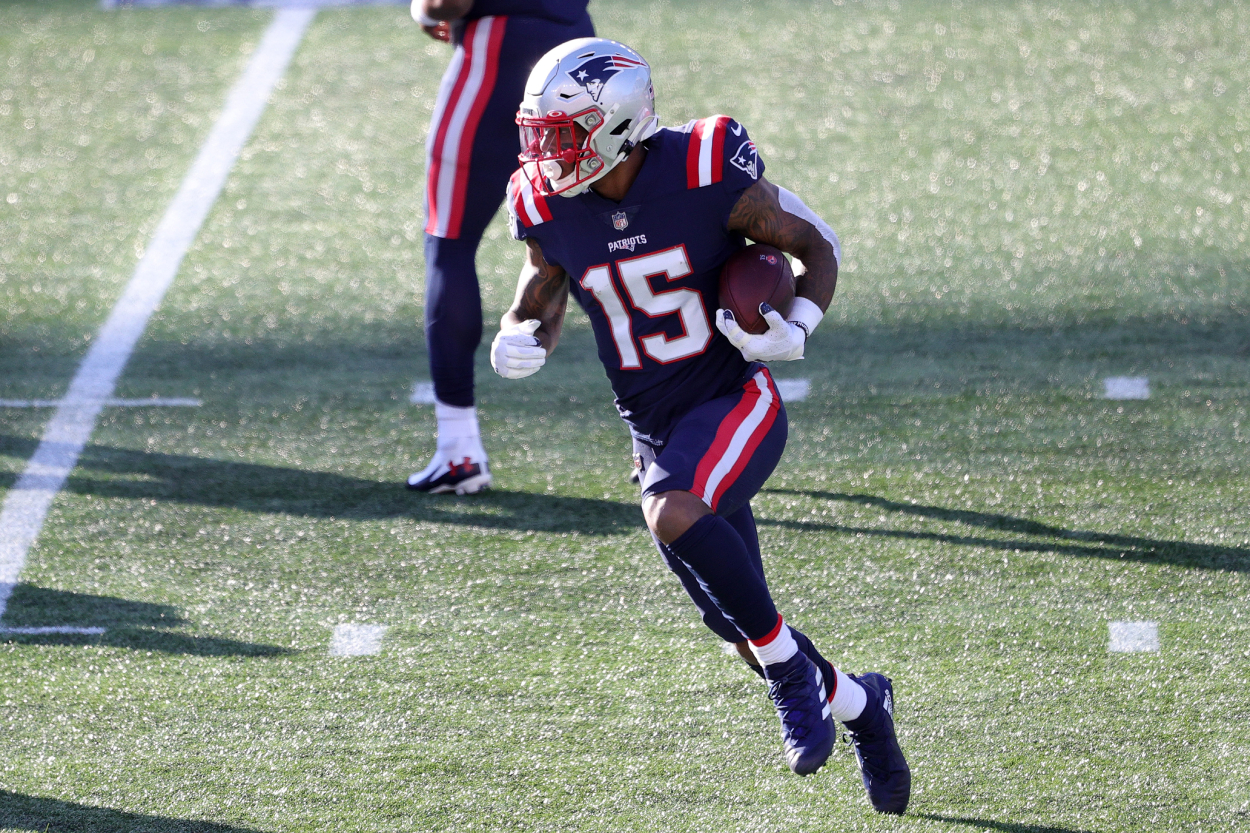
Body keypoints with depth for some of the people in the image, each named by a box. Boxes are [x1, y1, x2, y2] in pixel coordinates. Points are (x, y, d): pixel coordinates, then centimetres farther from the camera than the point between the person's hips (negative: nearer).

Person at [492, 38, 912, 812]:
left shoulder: (704, 175, -18)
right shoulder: (553, 211, -5)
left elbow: (816, 244, -5)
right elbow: (539, 306, 11)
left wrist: (795, 327, -23)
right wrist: (522, 342, -13)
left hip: (736, 403, -5)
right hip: (656, 430, 5)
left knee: (672, 515, -35)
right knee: (741, 626, 7)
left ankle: (789, 667, -16)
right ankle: (858, 704, 35)